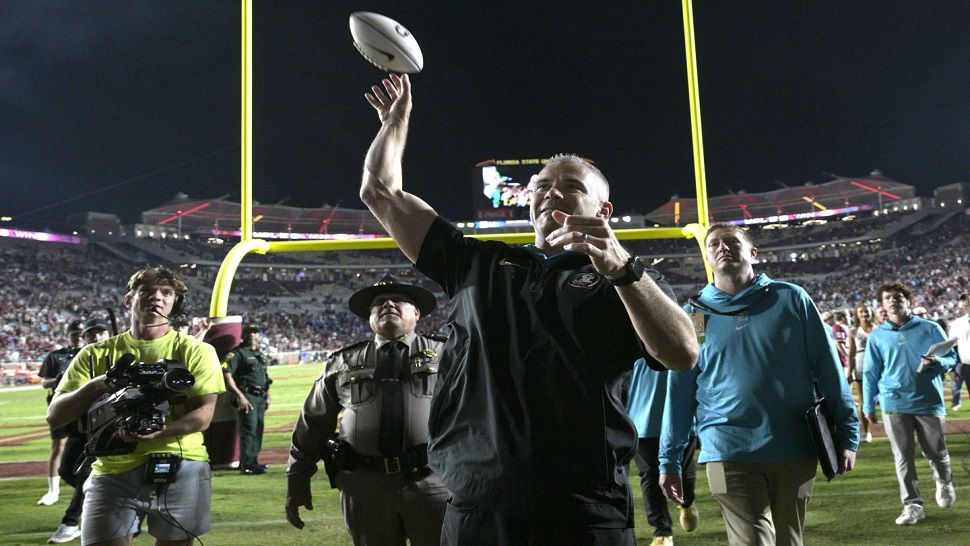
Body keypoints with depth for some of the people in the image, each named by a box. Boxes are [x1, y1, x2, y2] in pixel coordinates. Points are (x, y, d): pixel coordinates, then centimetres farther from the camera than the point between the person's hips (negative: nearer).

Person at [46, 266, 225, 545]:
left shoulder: (195, 351, 4)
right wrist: (96, 385, -13)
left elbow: (202, 415, -5)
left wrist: (159, 431, -24)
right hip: (112, 472, 1)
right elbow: (55, 416, 5)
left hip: (179, 468, -1)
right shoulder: (97, 354, 10)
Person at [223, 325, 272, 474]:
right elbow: (226, 374, -16)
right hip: (246, 397, -8)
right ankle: (247, 465, -6)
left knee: (258, 430, 10)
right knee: (249, 430, -10)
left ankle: (252, 461, 20)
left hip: (261, 398, 8)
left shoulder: (260, 354, 20)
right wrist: (240, 396, -19)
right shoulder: (237, 353, -6)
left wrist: (267, 394, 17)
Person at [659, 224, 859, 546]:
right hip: (730, 454, -1)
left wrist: (846, 435, 1)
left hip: (795, 449, 1)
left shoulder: (791, 299, 3)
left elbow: (828, 368, 4)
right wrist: (670, 460, 4)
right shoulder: (694, 314, 3)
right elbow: (680, 391, 5)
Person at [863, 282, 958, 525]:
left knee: (936, 453, 11)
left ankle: (944, 483, 42)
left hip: (930, 402, 0)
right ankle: (913, 505, 9)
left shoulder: (930, 328, 2)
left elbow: (952, 357, 6)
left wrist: (937, 362, -17)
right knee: (903, 458, 1)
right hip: (894, 405, 0)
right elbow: (871, 373, 8)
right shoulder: (877, 336, 4)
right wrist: (868, 405, 8)